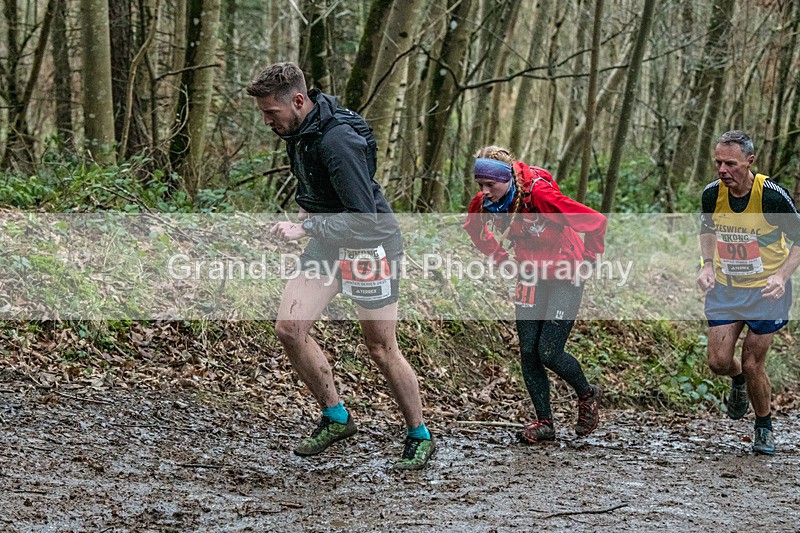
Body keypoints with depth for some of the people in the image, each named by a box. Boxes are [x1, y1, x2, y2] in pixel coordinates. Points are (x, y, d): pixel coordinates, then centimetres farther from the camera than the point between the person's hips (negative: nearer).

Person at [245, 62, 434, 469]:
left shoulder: (337, 140, -29)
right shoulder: (297, 129, -1)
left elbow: (364, 217, -31)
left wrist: (304, 229, -30)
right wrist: (305, 207, 4)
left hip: (370, 243, -8)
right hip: (328, 243, 8)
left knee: (381, 349, 1)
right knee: (289, 328, -6)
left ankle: (419, 437, 20)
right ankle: (335, 417, 10)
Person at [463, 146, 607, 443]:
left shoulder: (540, 195, -30)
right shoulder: (484, 203, -11)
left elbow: (595, 221, -24)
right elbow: (474, 229, 16)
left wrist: (583, 262, -14)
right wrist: (502, 260, 7)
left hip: (564, 278, -6)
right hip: (531, 278, 6)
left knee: (548, 353, -9)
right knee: (528, 352, 0)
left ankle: (587, 396, 19)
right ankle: (544, 423, 12)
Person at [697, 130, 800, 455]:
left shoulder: (772, 195, -22)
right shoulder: (712, 194, -11)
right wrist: (708, 266, -4)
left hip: (765, 290, -3)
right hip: (724, 287, 3)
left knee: (753, 365, -2)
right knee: (718, 362, -2)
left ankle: (764, 427, 24)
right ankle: (738, 381, 36)